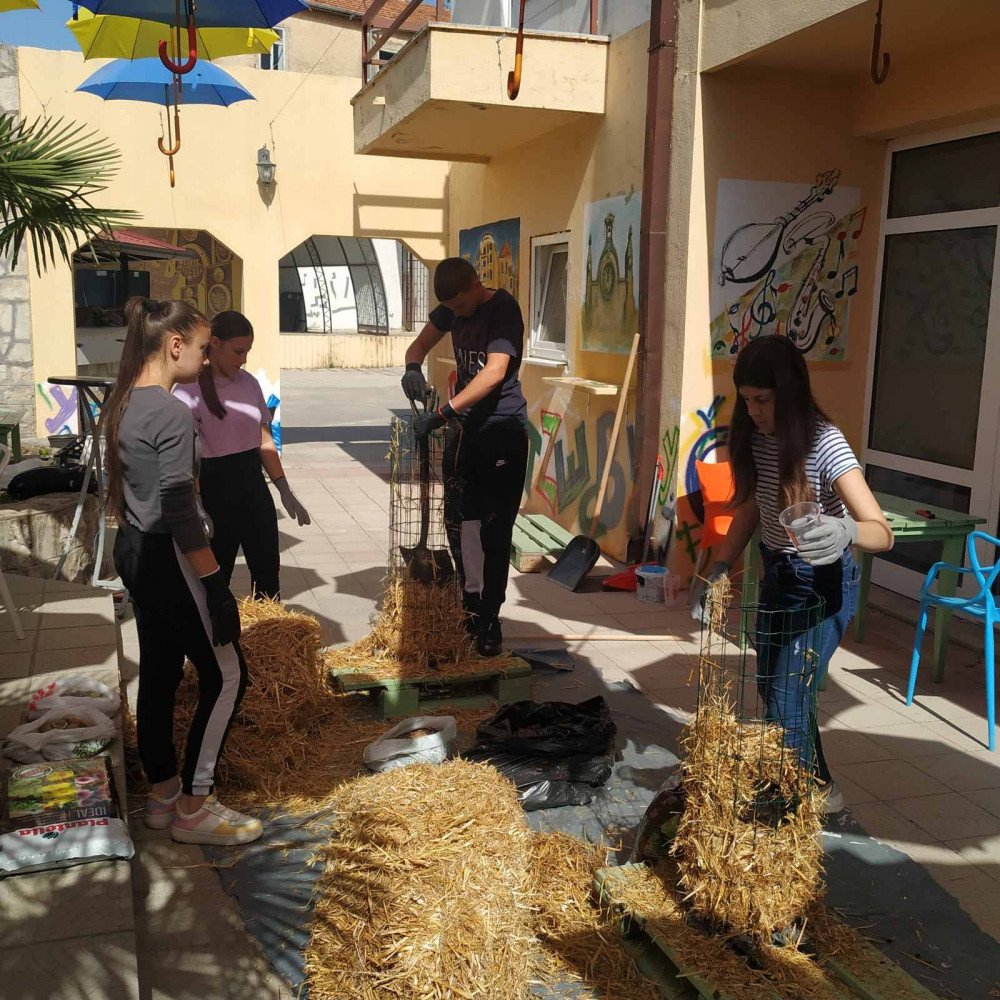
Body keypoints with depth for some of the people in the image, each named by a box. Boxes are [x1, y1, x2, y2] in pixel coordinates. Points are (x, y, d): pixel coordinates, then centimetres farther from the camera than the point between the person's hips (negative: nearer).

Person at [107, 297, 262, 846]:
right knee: (225, 676, 1)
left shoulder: (123, 403, 8)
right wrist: (217, 585, -20)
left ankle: (162, 793, 28)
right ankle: (193, 808, 8)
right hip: (167, 559, -9)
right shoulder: (172, 414, -21)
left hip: (132, 551, 10)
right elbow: (179, 513, -23)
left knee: (159, 672, 17)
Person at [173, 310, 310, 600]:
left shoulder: (249, 382, 6)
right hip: (216, 488, -5)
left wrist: (284, 490, 6)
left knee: (268, 571, 11)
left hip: (253, 484, 6)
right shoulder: (190, 389, -13)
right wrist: (197, 508, -26)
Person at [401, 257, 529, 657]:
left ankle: (489, 620, 5)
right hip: (464, 425, 7)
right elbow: (421, 343, 15)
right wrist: (412, 367, -11)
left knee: (494, 530, -4)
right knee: (458, 518, 8)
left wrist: (442, 413, -32)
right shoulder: (452, 308, 6)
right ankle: (471, 601, 24)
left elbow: (495, 373, -27)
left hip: (502, 430, -7)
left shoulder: (504, 310, -17)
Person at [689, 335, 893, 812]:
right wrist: (718, 569, -1)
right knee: (771, 688, 16)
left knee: (786, 698, -9)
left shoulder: (824, 444, -25)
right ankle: (814, 786, 35)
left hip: (822, 581, -7)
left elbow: (882, 532, -31)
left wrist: (845, 530, -53)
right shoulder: (757, 437, -5)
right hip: (776, 574, 7)